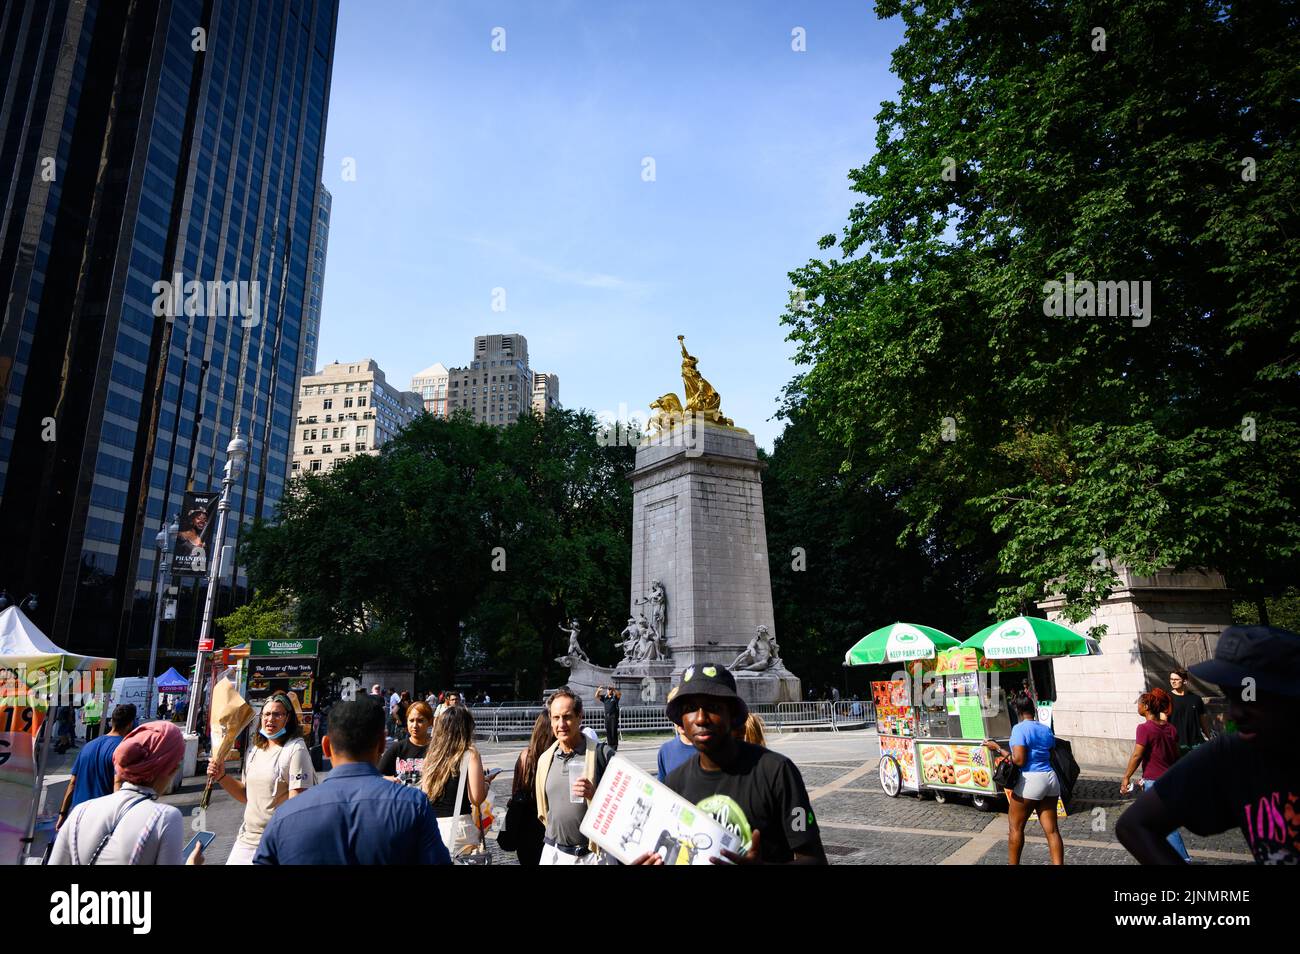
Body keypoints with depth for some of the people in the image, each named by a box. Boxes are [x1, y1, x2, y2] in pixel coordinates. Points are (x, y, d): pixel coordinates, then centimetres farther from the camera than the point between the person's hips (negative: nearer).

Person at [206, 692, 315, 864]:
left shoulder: (295, 749, -14)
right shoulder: (254, 750, 9)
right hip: (247, 837, 7)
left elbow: (297, 802, -16)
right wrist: (222, 777, 4)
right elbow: (246, 796, 16)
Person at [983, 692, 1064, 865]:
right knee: (1051, 829, 7)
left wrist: (998, 749, -8)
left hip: (1030, 781, -7)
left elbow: (1019, 760, -18)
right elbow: (1051, 755, 14)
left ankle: (1013, 864, 17)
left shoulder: (1019, 728, -12)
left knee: (1015, 827, 8)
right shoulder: (1046, 730, 11)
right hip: (1050, 779, 7)